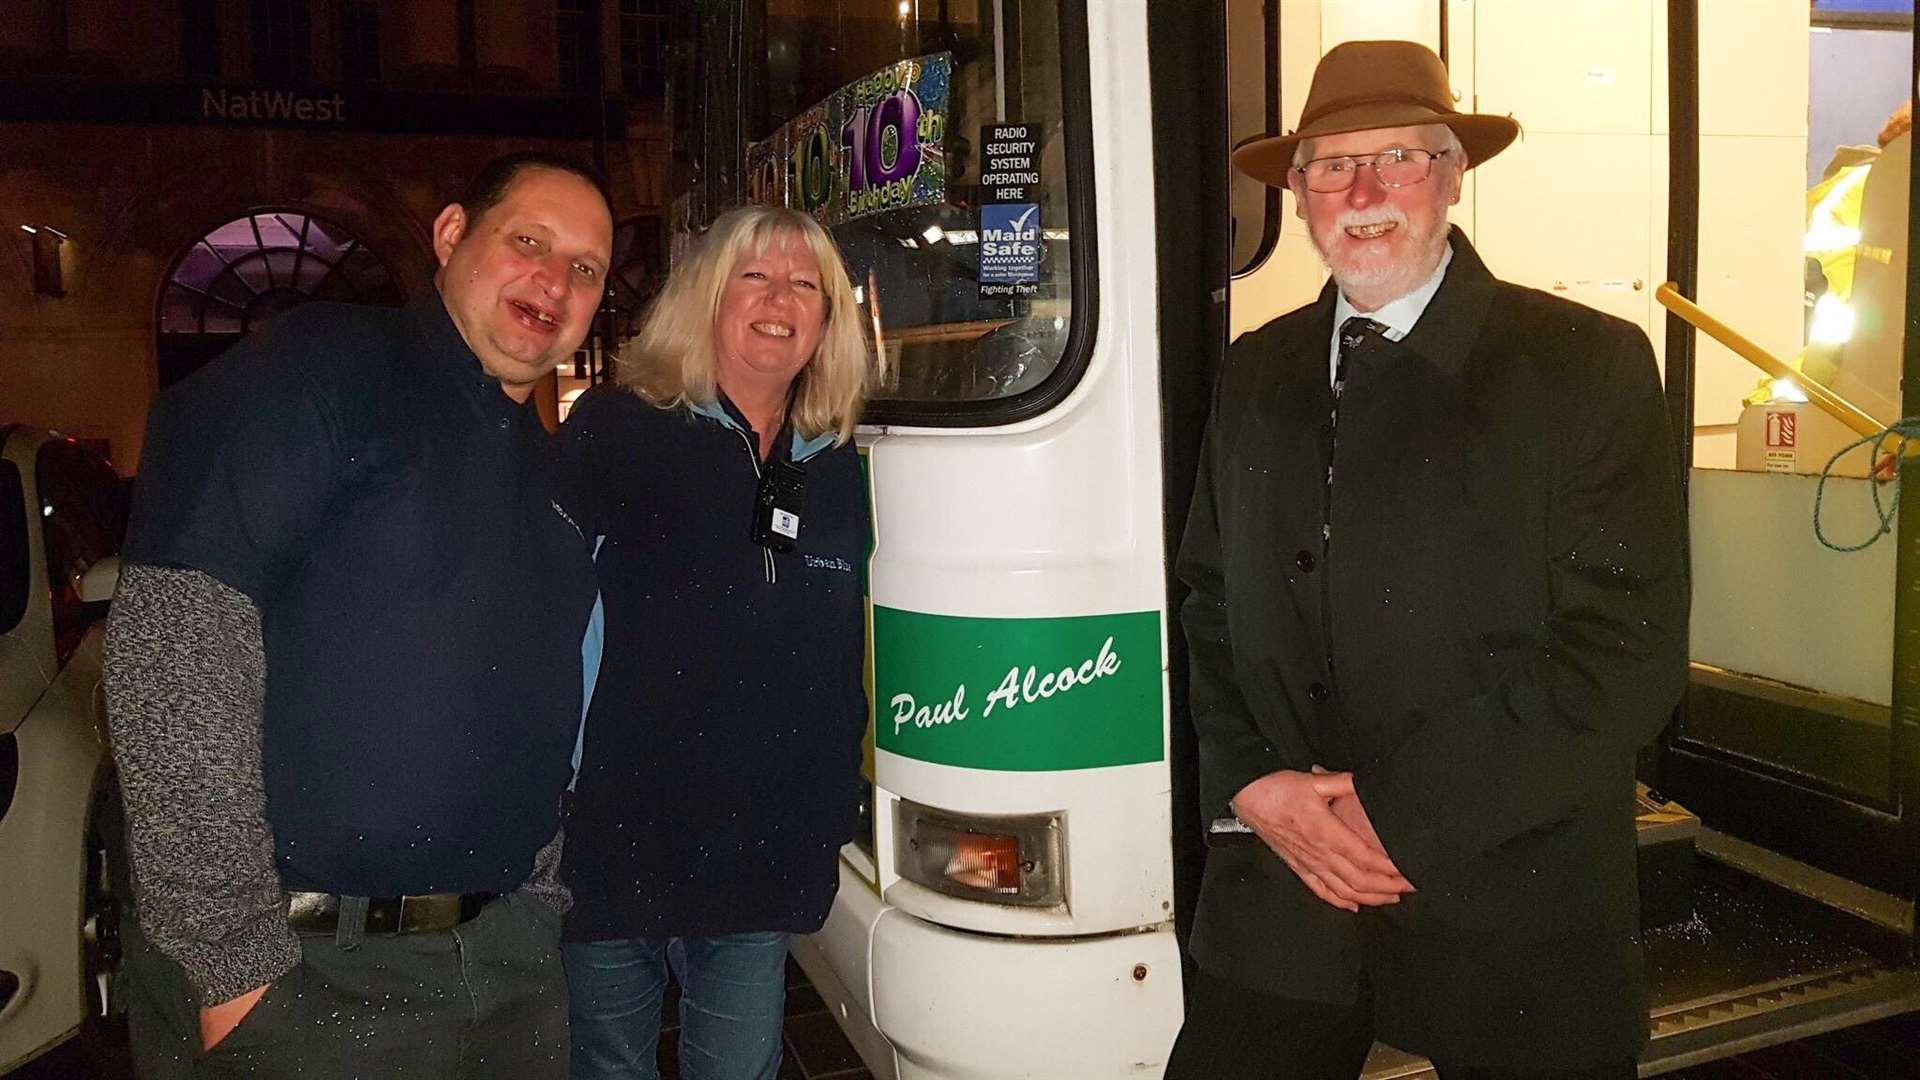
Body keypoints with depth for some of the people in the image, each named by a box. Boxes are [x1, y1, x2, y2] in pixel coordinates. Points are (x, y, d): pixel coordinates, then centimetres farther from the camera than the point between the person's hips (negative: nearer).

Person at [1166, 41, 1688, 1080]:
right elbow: (1208, 605, 10)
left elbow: (1628, 649, -11)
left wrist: (1401, 810, -14)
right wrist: (1250, 787, -6)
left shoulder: (1588, 363, -5)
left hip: (1509, 906, -3)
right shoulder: (1255, 375, 9)